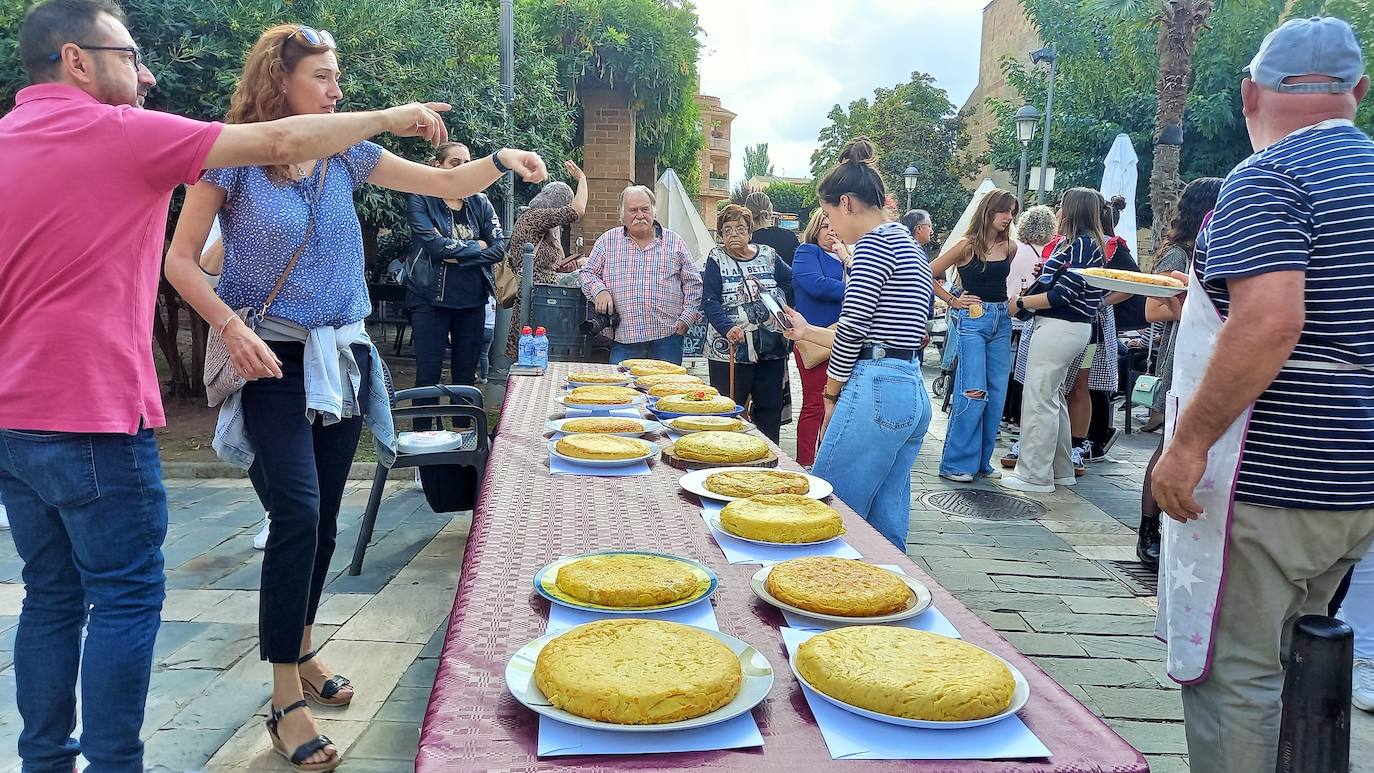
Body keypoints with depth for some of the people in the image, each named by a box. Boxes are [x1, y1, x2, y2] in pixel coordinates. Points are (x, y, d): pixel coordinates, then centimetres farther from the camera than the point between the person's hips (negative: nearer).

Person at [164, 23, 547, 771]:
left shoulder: (346, 156, 5)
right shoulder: (232, 158, -7)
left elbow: (449, 185, 8)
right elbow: (179, 262, -6)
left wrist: (500, 160, -10)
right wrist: (232, 328, -18)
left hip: (342, 357, 5)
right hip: (273, 360, -5)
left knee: (321, 519, 12)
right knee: (298, 513, -16)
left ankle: (301, 649, 33)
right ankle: (287, 700, -6)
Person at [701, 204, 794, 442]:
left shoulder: (767, 255, 9)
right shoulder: (716, 259, 1)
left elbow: (792, 282, 15)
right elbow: (709, 301, -8)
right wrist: (727, 328, -23)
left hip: (771, 349, 3)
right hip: (729, 351, -3)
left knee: (770, 408, 9)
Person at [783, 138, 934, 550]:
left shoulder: (875, 242, -9)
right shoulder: (907, 245, 20)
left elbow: (852, 328, -12)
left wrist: (832, 394, 1)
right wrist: (808, 332, 27)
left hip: (876, 392, -10)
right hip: (913, 393, 10)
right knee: (886, 526, 14)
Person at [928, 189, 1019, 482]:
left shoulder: (1010, 247, 8)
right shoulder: (968, 245, -8)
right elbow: (928, 276, -4)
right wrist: (952, 300, -4)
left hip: (1002, 321, 6)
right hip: (973, 320, -6)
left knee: (997, 394, 6)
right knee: (973, 394, -11)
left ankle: (982, 460, 17)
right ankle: (956, 463, -1)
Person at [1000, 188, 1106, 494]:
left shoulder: (1082, 244, -13)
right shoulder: (1079, 243, 15)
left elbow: (1063, 294, -18)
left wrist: (1021, 303, -12)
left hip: (1058, 328, -10)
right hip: (1071, 328, 10)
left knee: (1038, 400, -5)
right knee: (1052, 398, 16)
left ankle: (1035, 474, 0)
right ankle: (1061, 469, 24)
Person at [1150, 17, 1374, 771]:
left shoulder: (1266, 179, -14)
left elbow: (1270, 323, -26)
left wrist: (1187, 444, -21)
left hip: (1268, 480, -9)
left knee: (1231, 674, 1)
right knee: (1285, 663, 21)